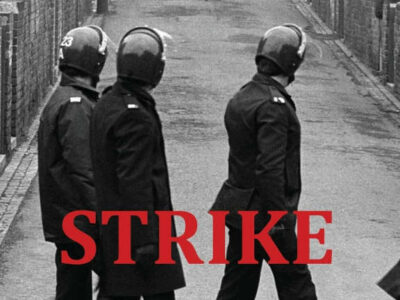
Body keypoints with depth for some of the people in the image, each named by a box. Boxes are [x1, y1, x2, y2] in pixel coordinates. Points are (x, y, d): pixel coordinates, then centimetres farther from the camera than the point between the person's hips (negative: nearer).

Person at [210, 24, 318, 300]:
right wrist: (281, 219, -22)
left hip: (239, 210, 9)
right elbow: (269, 168, -25)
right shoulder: (274, 105, -20)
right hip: (264, 211, -9)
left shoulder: (241, 98, 11)